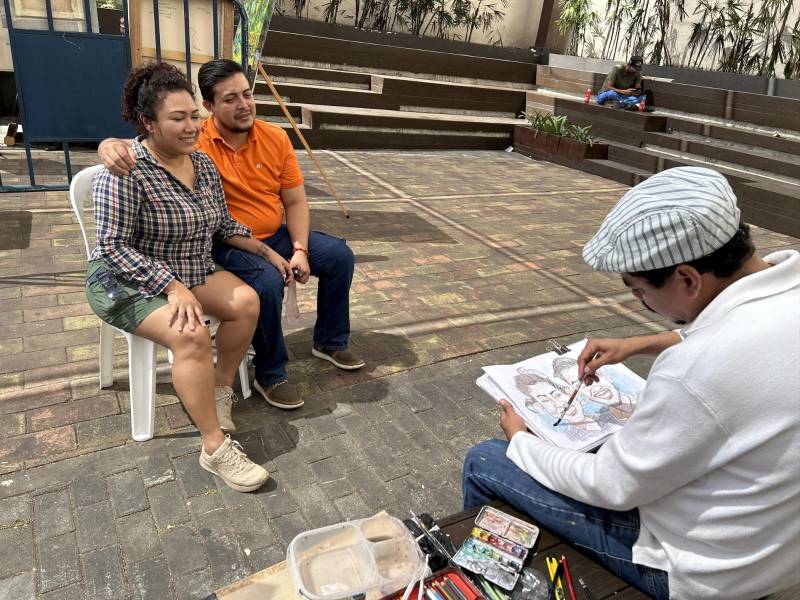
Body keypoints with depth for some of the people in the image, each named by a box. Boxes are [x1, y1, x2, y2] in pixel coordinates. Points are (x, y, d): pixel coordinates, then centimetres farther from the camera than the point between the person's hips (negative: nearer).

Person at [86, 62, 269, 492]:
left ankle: (221, 387, 6)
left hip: (191, 271, 7)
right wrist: (173, 287, -29)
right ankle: (215, 448, -21)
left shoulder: (203, 164, 2)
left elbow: (224, 225, 10)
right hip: (130, 281, -7)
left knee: (247, 301, -15)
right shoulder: (125, 171, -20)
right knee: (192, 335, -30)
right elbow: (113, 247, -22)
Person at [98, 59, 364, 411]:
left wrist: (300, 249, -12)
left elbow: (295, 201, -1)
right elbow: (140, 145, -19)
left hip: (276, 236, 6)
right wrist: (111, 146, -44)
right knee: (267, 281, -33)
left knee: (339, 255, 0)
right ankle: (269, 375, -9)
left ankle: (330, 342, 20)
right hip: (225, 246, -5)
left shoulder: (275, 138, -4)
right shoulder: (193, 141, -16)